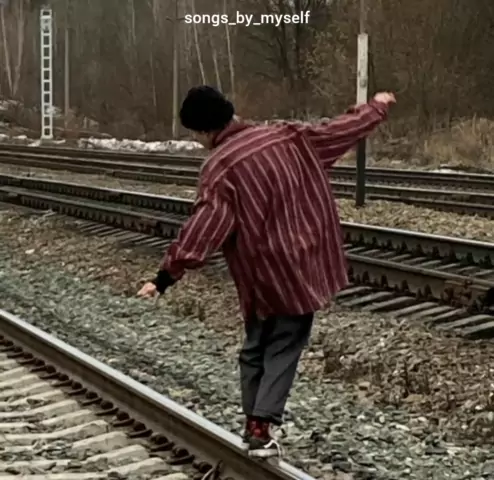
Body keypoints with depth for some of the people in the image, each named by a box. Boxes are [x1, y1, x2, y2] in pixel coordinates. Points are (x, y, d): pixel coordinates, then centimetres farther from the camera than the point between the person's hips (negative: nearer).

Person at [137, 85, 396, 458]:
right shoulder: (288, 138, 2)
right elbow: (342, 130, 15)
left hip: (263, 276, -2)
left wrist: (165, 277, -14)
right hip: (301, 267, 3)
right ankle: (262, 427, -5)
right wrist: (376, 107, 32)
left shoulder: (219, 169, -12)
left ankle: (254, 425, 15)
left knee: (256, 349, 16)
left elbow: (200, 231, -17)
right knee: (284, 349, 6)